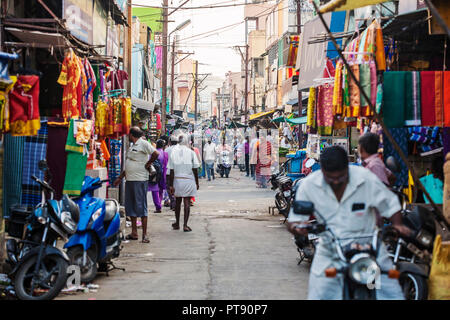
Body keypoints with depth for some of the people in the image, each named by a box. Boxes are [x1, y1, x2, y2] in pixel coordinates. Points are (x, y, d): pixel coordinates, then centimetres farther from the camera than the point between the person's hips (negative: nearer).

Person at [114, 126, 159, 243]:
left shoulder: (143, 143, -8)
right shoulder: (132, 146, 19)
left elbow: (156, 153, -21)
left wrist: (148, 164, -11)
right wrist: (120, 178, 25)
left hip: (140, 180, -9)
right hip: (129, 180, 9)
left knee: (141, 207, -7)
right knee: (130, 207, 10)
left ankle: (144, 234, -5)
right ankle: (134, 233, 17)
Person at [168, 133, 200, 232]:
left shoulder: (173, 152, -2)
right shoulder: (191, 152, -5)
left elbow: (171, 171, -3)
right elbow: (195, 169, -4)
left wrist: (170, 185, 0)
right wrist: (197, 182, 7)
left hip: (177, 179, 2)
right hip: (189, 180, -2)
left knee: (177, 201, 16)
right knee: (187, 202, -1)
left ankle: (177, 224, 27)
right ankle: (185, 225, -7)